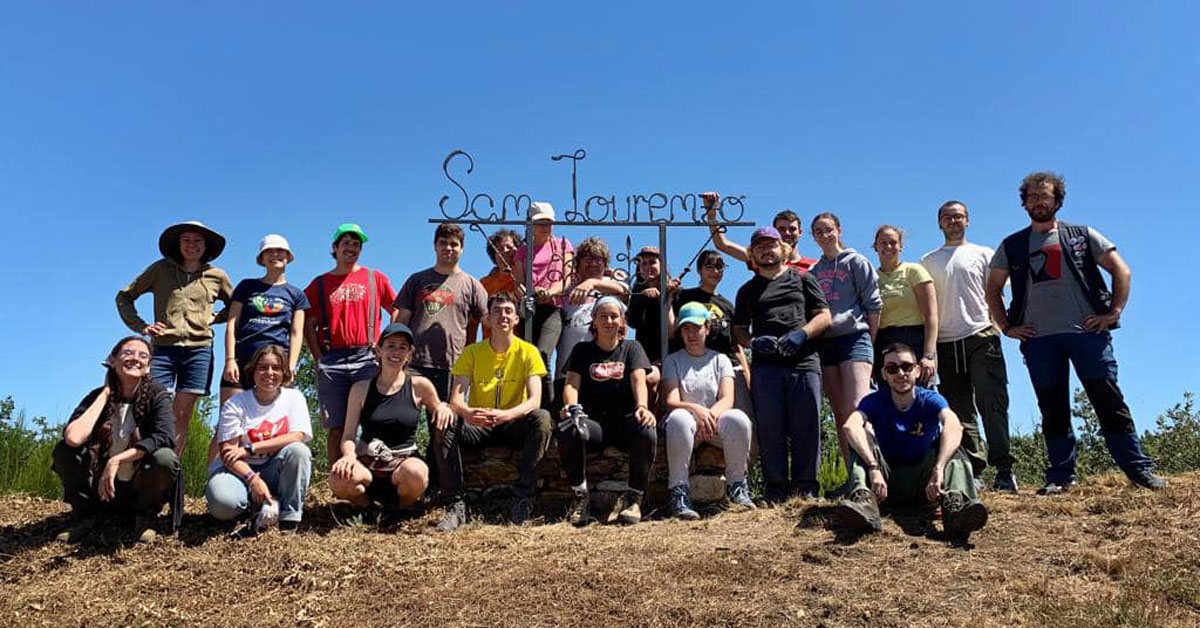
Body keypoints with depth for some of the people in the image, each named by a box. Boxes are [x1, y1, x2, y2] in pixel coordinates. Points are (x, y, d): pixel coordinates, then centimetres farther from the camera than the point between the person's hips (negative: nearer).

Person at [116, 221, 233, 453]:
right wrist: (141, 326, 3)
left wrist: (215, 318, 8)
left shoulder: (216, 276, 12)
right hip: (164, 348, -1)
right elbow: (124, 297, 16)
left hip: (199, 349, 1)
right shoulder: (161, 269, 10)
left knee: (182, 417, -1)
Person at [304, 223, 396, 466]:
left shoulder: (375, 278, 13)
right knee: (336, 427, 0)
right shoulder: (320, 284, 14)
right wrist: (318, 357, -1)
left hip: (366, 358, -1)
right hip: (332, 361, 1)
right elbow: (309, 325, 11)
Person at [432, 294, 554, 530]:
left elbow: (534, 400, -17)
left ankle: (524, 497, -24)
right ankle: (456, 505, -25)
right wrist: (466, 412, -37)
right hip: (477, 427, 1)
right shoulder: (472, 353, -1)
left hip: (513, 425, -1)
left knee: (542, 418, -32)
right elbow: (456, 398, -11)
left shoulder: (528, 351, -4)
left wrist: (506, 414, -38)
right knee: (444, 423, -28)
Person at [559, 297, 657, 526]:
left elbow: (639, 381, -2)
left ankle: (634, 498, -14)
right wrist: (571, 406, -21)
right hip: (593, 421, 0)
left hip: (625, 421, 0)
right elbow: (572, 384, 3)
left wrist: (642, 407, -24)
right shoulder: (583, 350, 17)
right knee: (568, 432, -34)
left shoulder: (631, 348, 15)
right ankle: (580, 496, -12)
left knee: (647, 433, -35)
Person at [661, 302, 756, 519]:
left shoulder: (720, 360, 13)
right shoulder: (672, 361, 9)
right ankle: (678, 491, -31)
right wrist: (696, 409, -27)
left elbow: (727, 399, -2)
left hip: (715, 423, 2)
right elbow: (670, 402, -6)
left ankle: (736, 484, -12)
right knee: (678, 418, -37)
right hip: (688, 422, -1)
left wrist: (711, 414, -25)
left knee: (738, 418, -32)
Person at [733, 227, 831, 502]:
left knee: (806, 428, -5)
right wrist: (754, 342, -5)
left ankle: (806, 489, 1)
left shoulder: (803, 279, 20)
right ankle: (776, 490, 1)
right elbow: (738, 332, 18)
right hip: (765, 366, 1)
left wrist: (801, 334, -8)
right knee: (769, 429, -3)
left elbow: (824, 316, 11)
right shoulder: (747, 290, 24)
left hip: (804, 363, -1)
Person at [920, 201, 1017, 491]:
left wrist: (1002, 324, -5)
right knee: (960, 411, 3)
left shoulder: (984, 254, 14)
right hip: (946, 343, 2)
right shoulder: (929, 261, 18)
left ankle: (1003, 469, -9)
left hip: (981, 336, -2)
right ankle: (972, 470, 8)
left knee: (992, 404, -10)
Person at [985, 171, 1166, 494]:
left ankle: (1139, 469, 4)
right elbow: (992, 289, 17)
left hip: (1087, 331, -1)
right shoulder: (1012, 246, 13)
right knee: (1053, 410, 3)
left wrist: (1114, 312, -3)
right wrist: (1007, 327, 7)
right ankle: (1060, 476, 8)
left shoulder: (1082, 235, 10)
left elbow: (1121, 270, 8)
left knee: (1109, 402, -2)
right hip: (1038, 338, 1)